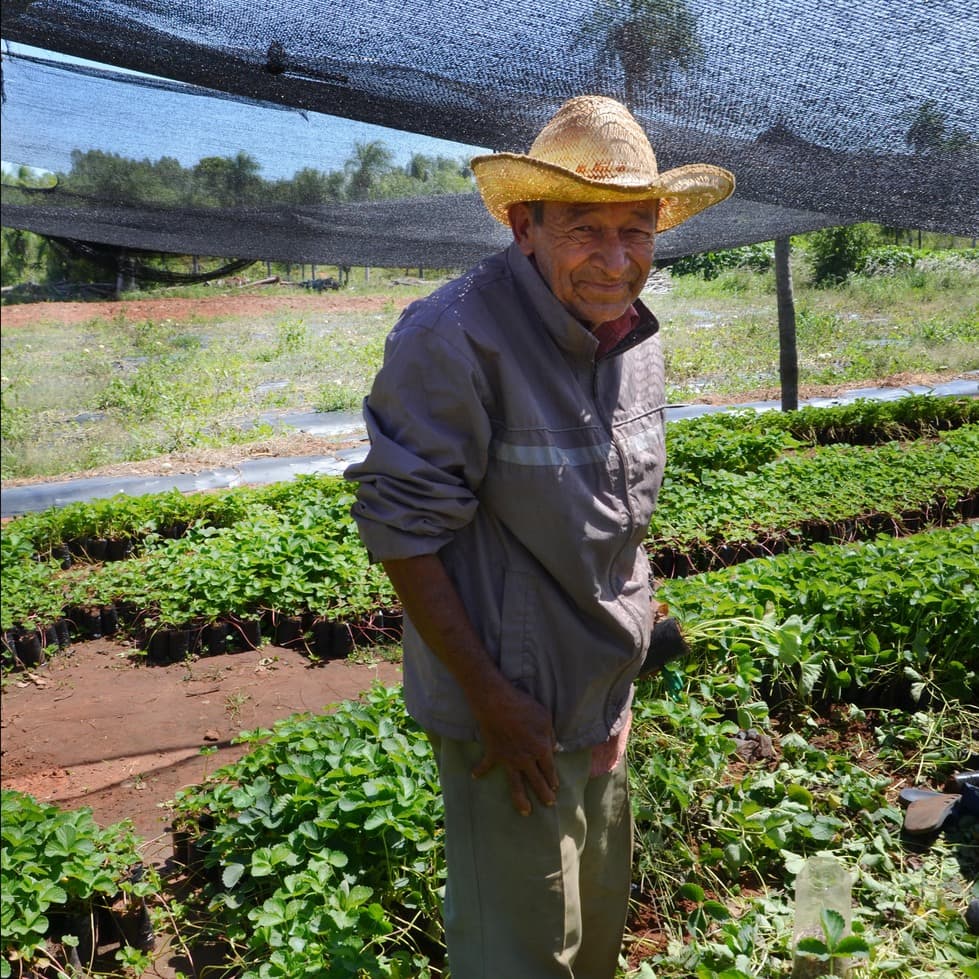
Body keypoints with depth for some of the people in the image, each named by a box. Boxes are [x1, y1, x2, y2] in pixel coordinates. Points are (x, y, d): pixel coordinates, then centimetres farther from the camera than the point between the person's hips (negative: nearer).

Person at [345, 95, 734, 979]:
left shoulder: (638, 343, 2)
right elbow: (402, 528, -21)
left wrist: (621, 688, 13)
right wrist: (493, 697, -19)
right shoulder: (454, 338, -23)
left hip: (604, 703, 7)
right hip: (510, 713, -7)